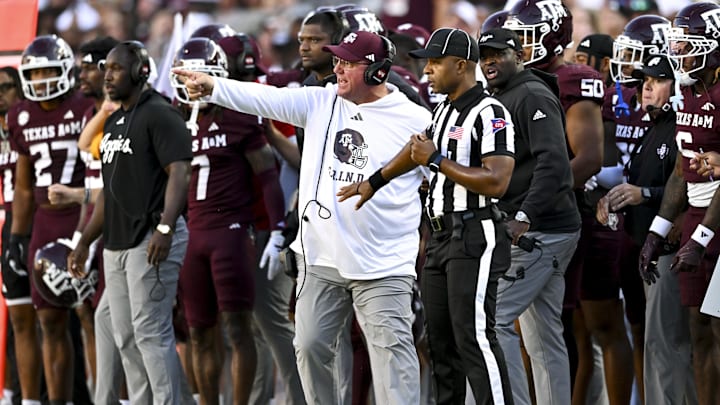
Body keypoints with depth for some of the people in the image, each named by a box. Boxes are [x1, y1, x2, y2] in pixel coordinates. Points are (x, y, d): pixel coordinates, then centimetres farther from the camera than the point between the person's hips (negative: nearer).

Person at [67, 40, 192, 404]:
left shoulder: (159, 115, -9)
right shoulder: (114, 122, 20)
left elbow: (179, 173, -18)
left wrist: (165, 228, -30)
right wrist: (84, 242, 24)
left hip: (150, 240, -9)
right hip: (116, 243, 9)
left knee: (151, 332, -11)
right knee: (126, 338, 10)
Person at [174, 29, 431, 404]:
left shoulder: (415, 120, -5)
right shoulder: (319, 103, 5)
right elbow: (263, 99, -3)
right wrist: (212, 87, -16)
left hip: (383, 266, -5)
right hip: (319, 259, 5)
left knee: (391, 349, -10)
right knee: (311, 346, 9)